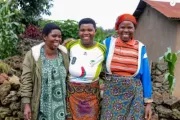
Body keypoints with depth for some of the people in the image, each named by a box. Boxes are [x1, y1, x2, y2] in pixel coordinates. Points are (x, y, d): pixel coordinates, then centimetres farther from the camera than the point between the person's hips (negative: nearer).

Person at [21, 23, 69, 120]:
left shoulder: (64, 54, 0)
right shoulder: (33, 55, -10)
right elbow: (26, 81, -9)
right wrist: (26, 105, -12)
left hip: (60, 105, 3)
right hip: (41, 106, -3)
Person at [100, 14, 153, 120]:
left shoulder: (140, 47, -1)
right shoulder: (109, 42, -1)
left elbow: (146, 76, 2)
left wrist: (148, 102, 1)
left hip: (134, 95, 0)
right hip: (111, 94, 0)